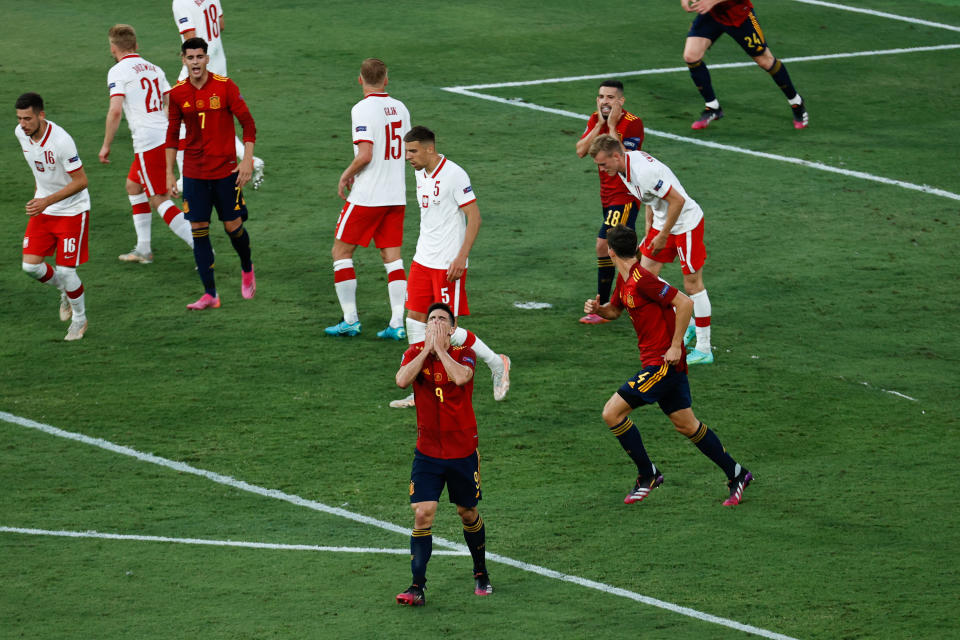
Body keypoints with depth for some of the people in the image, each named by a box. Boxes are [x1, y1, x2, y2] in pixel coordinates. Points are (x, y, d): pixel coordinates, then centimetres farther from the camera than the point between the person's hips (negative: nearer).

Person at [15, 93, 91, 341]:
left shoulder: (61, 141, -29)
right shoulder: (21, 133, -7)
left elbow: (81, 181, -23)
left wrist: (47, 201, -29)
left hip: (72, 210, -6)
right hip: (43, 209, 6)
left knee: (66, 271, -6)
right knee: (31, 265, -3)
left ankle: (79, 319, 20)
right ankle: (66, 292, 27)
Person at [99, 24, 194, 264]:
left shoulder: (118, 71, -6)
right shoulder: (153, 69, 16)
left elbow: (115, 111, -16)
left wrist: (106, 145, -9)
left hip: (148, 142, -8)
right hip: (166, 136, 8)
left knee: (160, 200, -7)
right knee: (133, 186, 23)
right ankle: (143, 249, 24)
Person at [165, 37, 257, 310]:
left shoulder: (225, 86, -8)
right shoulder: (178, 93, 1)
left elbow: (248, 123, -3)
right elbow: (172, 134, 11)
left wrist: (247, 159, -11)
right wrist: (169, 172, 8)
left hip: (225, 169, -2)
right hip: (194, 172, 2)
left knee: (233, 226, 1)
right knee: (199, 229, -3)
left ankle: (247, 269, 33)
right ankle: (209, 294, 1)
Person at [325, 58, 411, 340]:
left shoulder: (362, 109, -14)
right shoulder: (399, 108, 7)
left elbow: (365, 155, -21)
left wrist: (346, 176, -5)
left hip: (366, 197, -6)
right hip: (396, 196, 6)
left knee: (341, 251, 7)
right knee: (392, 256, 8)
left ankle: (350, 319, 4)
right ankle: (397, 324, 1)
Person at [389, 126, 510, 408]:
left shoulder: (454, 174, -16)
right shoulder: (421, 173, 9)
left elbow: (474, 218, -16)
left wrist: (461, 257, -21)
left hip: (449, 265, -8)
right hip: (423, 261, 8)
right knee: (415, 319, 3)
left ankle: (496, 363, 13)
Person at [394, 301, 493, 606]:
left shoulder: (464, 354, -5)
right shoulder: (415, 353, 0)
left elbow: (460, 377, -28)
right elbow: (402, 380, -21)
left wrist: (440, 347, -19)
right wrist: (427, 348, -17)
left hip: (463, 452, 0)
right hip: (427, 452, 0)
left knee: (468, 513, 12)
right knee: (422, 514, -12)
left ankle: (480, 574, 34)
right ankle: (417, 587, -12)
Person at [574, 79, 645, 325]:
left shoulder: (632, 123, -16)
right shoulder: (595, 120, 5)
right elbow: (581, 151, -8)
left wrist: (612, 126, -22)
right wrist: (600, 124, -13)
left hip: (625, 196, -8)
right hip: (607, 194, 8)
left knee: (604, 245, -14)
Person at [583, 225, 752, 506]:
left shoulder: (642, 279, -20)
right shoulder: (624, 279, 9)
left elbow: (685, 303, -24)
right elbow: (614, 310, 26)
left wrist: (675, 346, -21)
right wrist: (597, 309, 3)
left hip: (664, 362, -10)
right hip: (659, 363, 10)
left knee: (612, 412, -10)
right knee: (686, 424, 15)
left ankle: (648, 475, 0)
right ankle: (736, 474, 23)